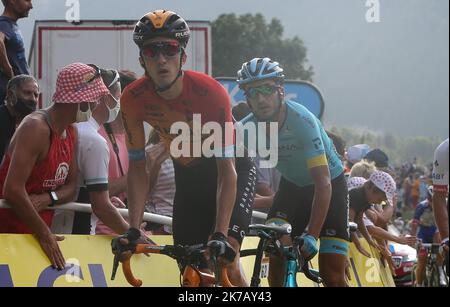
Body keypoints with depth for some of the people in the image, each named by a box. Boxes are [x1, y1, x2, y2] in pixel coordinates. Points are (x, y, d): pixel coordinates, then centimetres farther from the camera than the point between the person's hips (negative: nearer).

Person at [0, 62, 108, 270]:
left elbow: (71, 187, 12)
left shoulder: (71, 132, 11)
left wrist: (47, 198, -12)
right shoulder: (37, 128, -18)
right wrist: (45, 234, -20)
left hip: (39, 234, 8)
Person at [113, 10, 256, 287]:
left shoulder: (211, 92, -33)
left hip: (232, 168, -4)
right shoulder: (134, 99, -22)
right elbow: (138, 167, -14)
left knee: (226, 261, -22)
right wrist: (133, 229, -23)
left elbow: (227, 171, -32)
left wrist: (221, 235, -40)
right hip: (188, 173, 4)